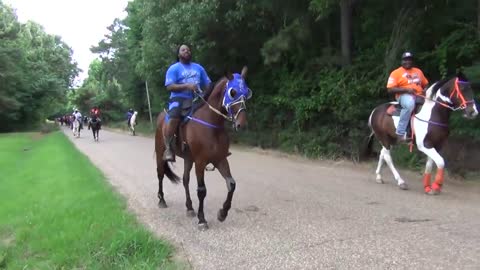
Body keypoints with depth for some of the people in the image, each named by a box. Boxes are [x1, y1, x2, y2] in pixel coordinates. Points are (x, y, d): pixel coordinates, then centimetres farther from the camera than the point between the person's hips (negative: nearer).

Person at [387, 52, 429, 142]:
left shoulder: (418, 71, 20)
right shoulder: (396, 73, 2)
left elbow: (425, 84, 27)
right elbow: (390, 89, -8)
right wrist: (406, 89, -18)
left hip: (419, 96, 6)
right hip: (404, 96, -6)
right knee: (409, 104, -40)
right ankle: (400, 133, -38)